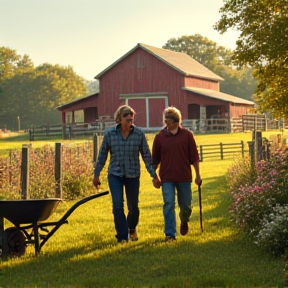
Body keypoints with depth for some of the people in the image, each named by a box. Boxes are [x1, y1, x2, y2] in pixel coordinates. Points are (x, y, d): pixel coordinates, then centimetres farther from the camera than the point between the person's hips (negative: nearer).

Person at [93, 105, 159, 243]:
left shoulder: (139, 133, -5)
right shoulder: (110, 133, -4)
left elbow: (146, 155, 0)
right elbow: (102, 155, 4)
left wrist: (154, 174, -3)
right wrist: (96, 174, 7)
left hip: (133, 175, 1)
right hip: (115, 175, -1)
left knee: (133, 207, 9)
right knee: (118, 206, -9)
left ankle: (132, 228, 40)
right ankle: (122, 237, 2)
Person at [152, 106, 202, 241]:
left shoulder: (187, 135, 1)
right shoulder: (160, 137, 2)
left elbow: (194, 157, 4)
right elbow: (155, 159, 9)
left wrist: (197, 175, 3)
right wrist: (154, 177, 7)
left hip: (184, 176, 0)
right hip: (167, 177, 0)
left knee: (185, 205, 11)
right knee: (168, 204, -8)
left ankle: (184, 222, 43)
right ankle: (170, 234, -3)